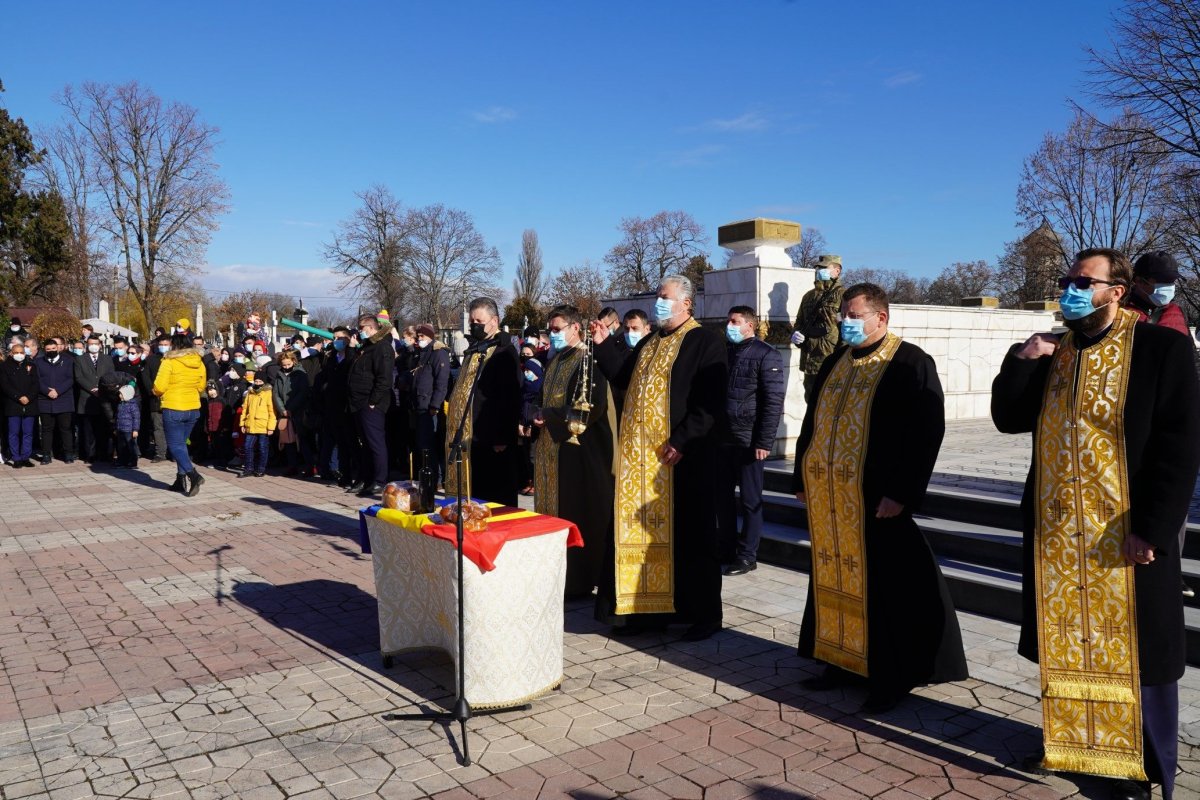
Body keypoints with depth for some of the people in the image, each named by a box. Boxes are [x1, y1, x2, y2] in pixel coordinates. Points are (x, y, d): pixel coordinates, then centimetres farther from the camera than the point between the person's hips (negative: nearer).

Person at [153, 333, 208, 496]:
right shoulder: (199, 362, 4)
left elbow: (159, 387, -15)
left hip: (173, 408, -6)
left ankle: (192, 474, -17)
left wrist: (159, 393, 5)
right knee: (181, 442, 18)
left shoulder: (169, 362, -13)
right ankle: (181, 479, 17)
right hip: (193, 408, 6)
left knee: (175, 445, 0)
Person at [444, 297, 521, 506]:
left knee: (494, 499, -1)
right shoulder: (474, 349, 17)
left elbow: (511, 398, -17)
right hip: (466, 434, 9)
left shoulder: (505, 352, -11)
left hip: (489, 438, -9)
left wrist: (502, 437, -20)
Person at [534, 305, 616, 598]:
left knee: (576, 517, -3)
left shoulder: (588, 362, -11)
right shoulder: (555, 362, 15)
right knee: (554, 513, 11)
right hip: (551, 449, 9)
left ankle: (580, 582, 7)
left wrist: (548, 416, -12)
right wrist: (540, 417, 2)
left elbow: (590, 407, -20)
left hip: (577, 450, -8)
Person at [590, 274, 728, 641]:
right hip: (640, 455, 7)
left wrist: (681, 440, -21)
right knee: (642, 531, 10)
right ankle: (648, 608, 22)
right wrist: (604, 346, 13)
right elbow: (622, 378, 23)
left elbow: (710, 403, -16)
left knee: (686, 535, 1)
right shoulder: (649, 343, 17)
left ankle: (703, 614, 14)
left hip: (681, 457, -7)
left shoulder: (705, 342, -8)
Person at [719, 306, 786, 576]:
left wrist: (764, 442, -17)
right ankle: (726, 549, 24)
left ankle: (747, 555, 13)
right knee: (723, 497, 12)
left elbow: (773, 402, -12)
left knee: (750, 500, 4)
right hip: (722, 438, 6)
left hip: (749, 441, -6)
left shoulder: (766, 355, -6)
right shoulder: (725, 352, 12)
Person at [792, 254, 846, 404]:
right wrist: (796, 334, 5)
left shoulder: (843, 295, -5)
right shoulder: (809, 296, 17)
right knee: (812, 404, 15)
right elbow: (800, 321, 27)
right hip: (809, 360, 7)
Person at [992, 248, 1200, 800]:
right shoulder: (1051, 353, 8)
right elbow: (1008, 419, 6)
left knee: (1135, 652, 9)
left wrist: (1152, 529, -18)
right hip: (1056, 531, 5)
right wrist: (1021, 361, -8)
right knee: (1064, 646, 16)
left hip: (1126, 534, -5)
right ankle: (1067, 741, 34)